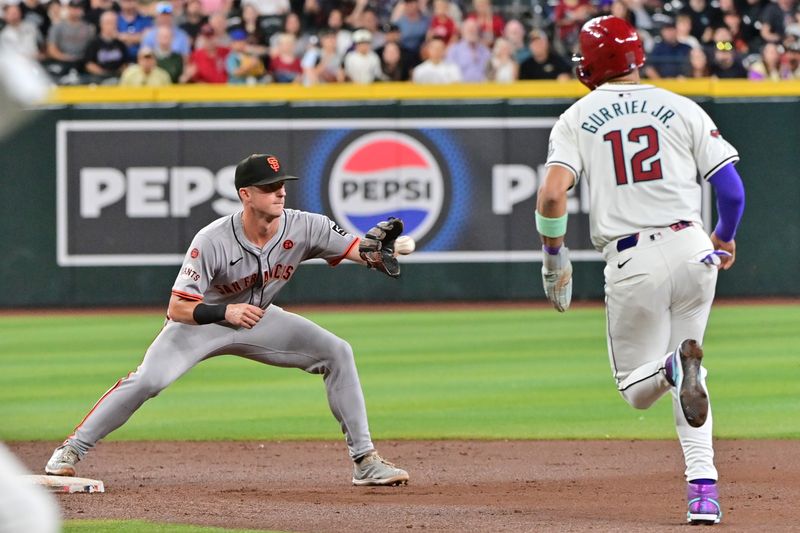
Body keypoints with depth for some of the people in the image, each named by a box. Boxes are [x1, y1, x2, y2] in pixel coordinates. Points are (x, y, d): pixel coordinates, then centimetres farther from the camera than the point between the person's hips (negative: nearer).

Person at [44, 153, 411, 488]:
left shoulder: (302, 228, -22)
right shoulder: (212, 241, -31)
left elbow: (355, 249, -26)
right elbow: (176, 309, -30)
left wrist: (373, 250, -50)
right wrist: (225, 312, -46)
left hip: (258, 321, 4)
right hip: (202, 321, -4)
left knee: (336, 352, -13)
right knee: (148, 379, -24)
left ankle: (364, 460, -7)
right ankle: (71, 450, -9)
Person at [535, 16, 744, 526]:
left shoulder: (577, 118, 5)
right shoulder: (683, 109, 6)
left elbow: (552, 194, -9)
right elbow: (731, 188, 3)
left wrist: (554, 255, 7)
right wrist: (725, 240, 23)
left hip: (631, 263, -2)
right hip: (691, 249, 2)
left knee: (638, 388, 13)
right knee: (687, 374, 19)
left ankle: (676, 365, -24)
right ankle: (704, 487, 1)